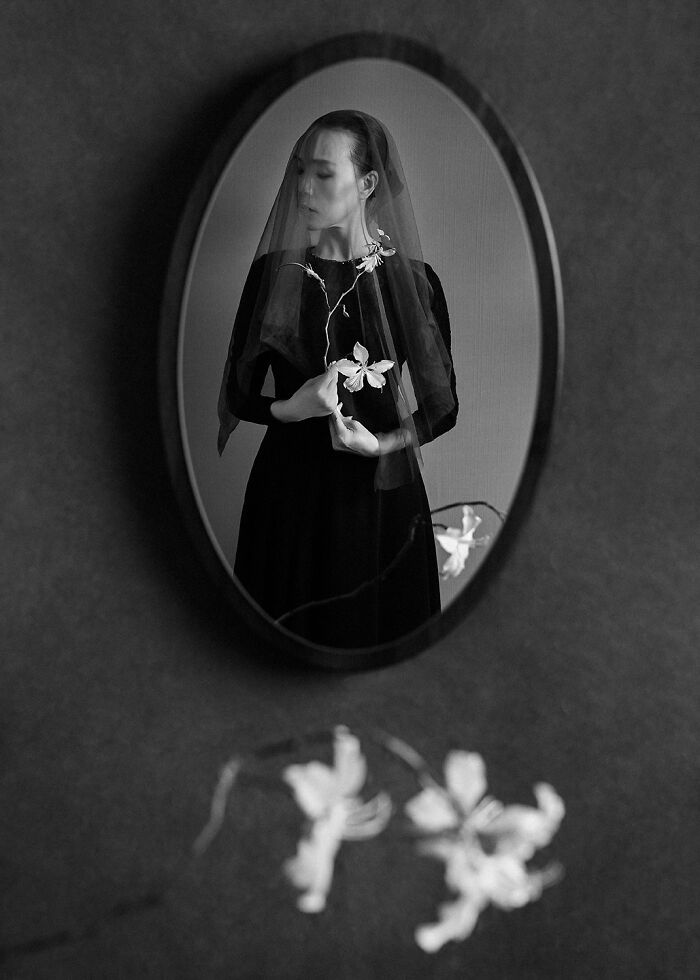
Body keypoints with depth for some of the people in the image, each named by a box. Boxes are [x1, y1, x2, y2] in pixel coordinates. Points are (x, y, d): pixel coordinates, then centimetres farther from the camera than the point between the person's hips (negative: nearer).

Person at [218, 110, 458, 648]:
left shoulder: (414, 280, -2)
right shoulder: (274, 272, 1)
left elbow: (443, 406, 3)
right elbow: (239, 394, 4)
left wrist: (384, 443, -14)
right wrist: (290, 409, -16)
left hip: (382, 493, -1)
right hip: (289, 489, 1)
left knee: (377, 628, 7)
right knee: (290, 637, 7)